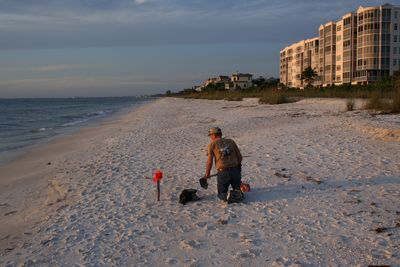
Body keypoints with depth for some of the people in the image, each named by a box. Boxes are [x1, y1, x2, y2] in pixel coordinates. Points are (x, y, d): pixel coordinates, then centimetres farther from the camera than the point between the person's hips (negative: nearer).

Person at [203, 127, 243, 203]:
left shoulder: (212, 144, 4)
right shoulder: (231, 141, 15)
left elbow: (209, 161, -4)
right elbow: (240, 157, 11)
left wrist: (207, 174, 10)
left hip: (223, 173, -3)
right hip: (235, 171, 3)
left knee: (222, 193, 19)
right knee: (237, 189, 26)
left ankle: (227, 196, -15)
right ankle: (237, 194, -9)